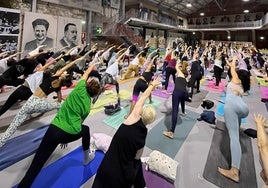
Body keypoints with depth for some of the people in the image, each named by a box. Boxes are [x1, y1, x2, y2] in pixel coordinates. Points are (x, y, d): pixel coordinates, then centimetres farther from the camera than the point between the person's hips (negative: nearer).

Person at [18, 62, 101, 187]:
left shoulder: (80, 89, 3)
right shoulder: (88, 106, 9)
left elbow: (85, 75, 22)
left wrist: (91, 67, 40)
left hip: (55, 129, -1)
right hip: (71, 134, 2)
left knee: (35, 166, 4)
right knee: (85, 129, 34)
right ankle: (87, 158, 50)